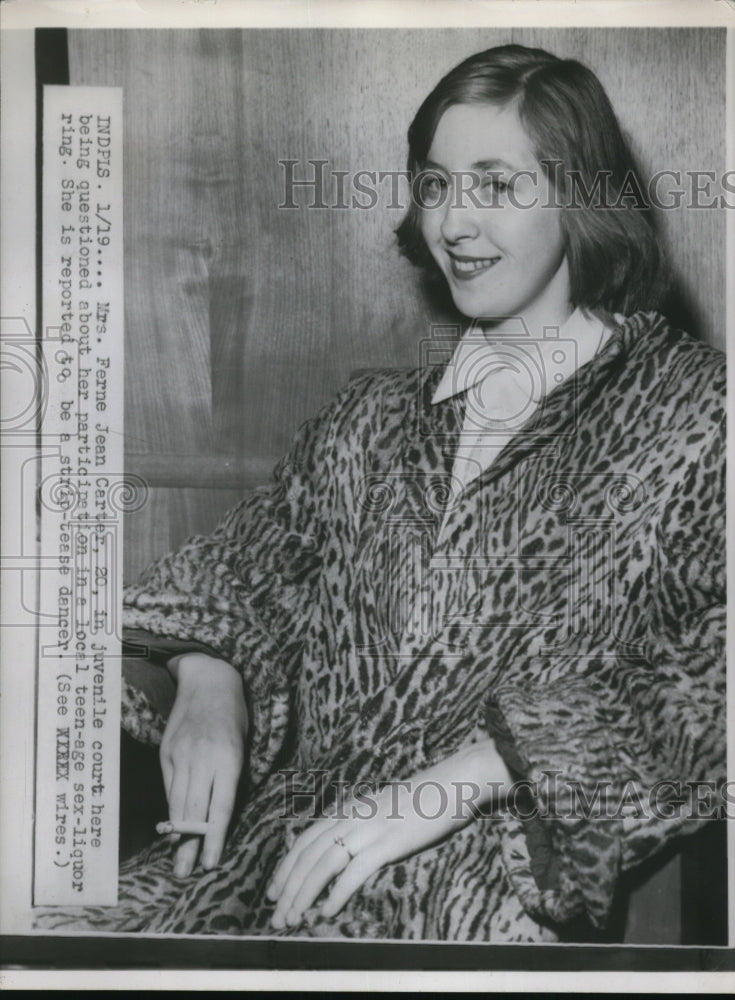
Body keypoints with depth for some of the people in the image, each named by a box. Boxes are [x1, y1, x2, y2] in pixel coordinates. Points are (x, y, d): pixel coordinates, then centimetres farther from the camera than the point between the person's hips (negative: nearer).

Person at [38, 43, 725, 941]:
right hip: (292, 826, 4)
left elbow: (706, 692, -9)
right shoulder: (376, 414, 15)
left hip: (494, 864, -3)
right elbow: (240, 571, 16)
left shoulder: (694, 406, -1)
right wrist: (208, 680, -7)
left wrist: (446, 786, -18)